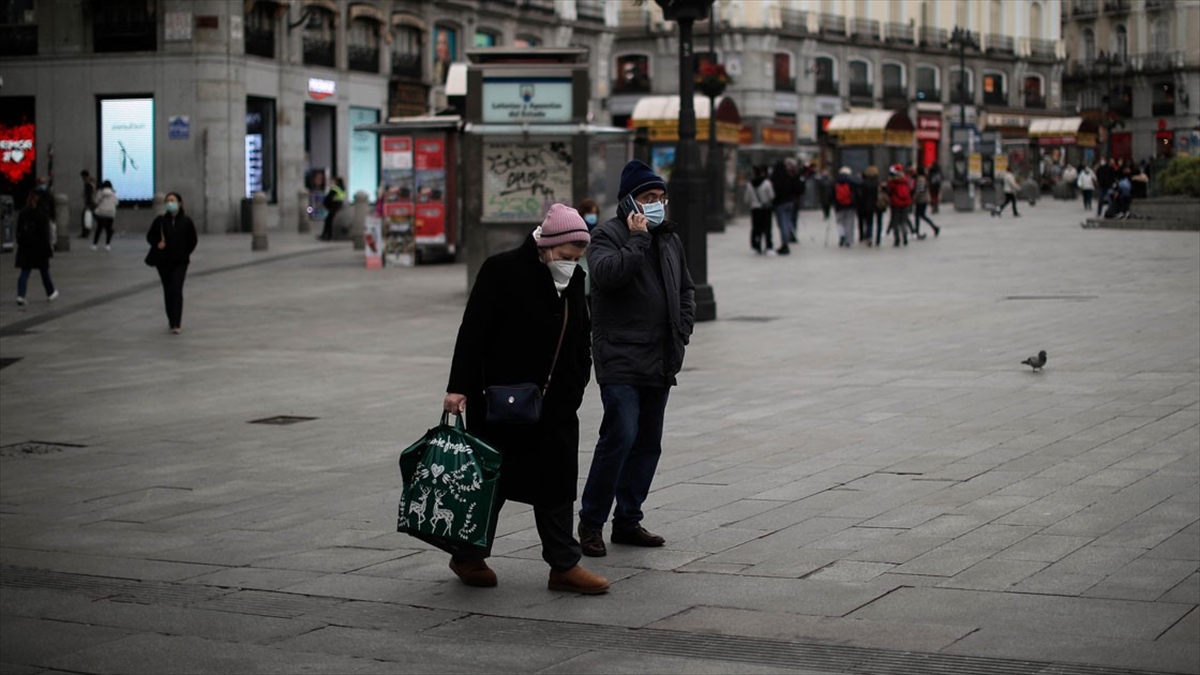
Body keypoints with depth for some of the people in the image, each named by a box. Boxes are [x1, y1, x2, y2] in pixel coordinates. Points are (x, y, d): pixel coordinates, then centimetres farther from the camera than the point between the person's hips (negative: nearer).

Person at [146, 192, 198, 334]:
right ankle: (172, 320, 25)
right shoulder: (160, 221, 1)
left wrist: (185, 253, -3)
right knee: (168, 291, 10)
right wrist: (157, 244, -12)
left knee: (177, 290, -13)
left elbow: (192, 240, 5)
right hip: (163, 261, 2)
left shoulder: (186, 221, -2)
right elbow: (150, 237, 7)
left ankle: (176, 324, -16)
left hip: (180, 262, -2)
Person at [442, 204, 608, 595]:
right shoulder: (502, 271, -13)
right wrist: (459, 387, -20)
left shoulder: (574, 280, 7)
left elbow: (581, 340, 18)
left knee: (557, 482, 5)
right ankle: (468, 557, 20)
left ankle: (565, 565, 9)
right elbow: (473, 332, -16)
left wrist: (575, 388, 11)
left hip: (555, 406, 6)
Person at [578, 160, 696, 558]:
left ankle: (628, 521, 18)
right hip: (620, 360, -8)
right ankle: (591, 521, -5)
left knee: (648, 443, 10)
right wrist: (637, 239, -21)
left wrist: (682, 332, 14)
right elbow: (606, 274, -26)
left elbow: (686, 290, 27)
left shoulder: (669, 239, 17)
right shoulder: (608, 235, -5)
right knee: (620, 436, -16)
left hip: (660, 362, 8)